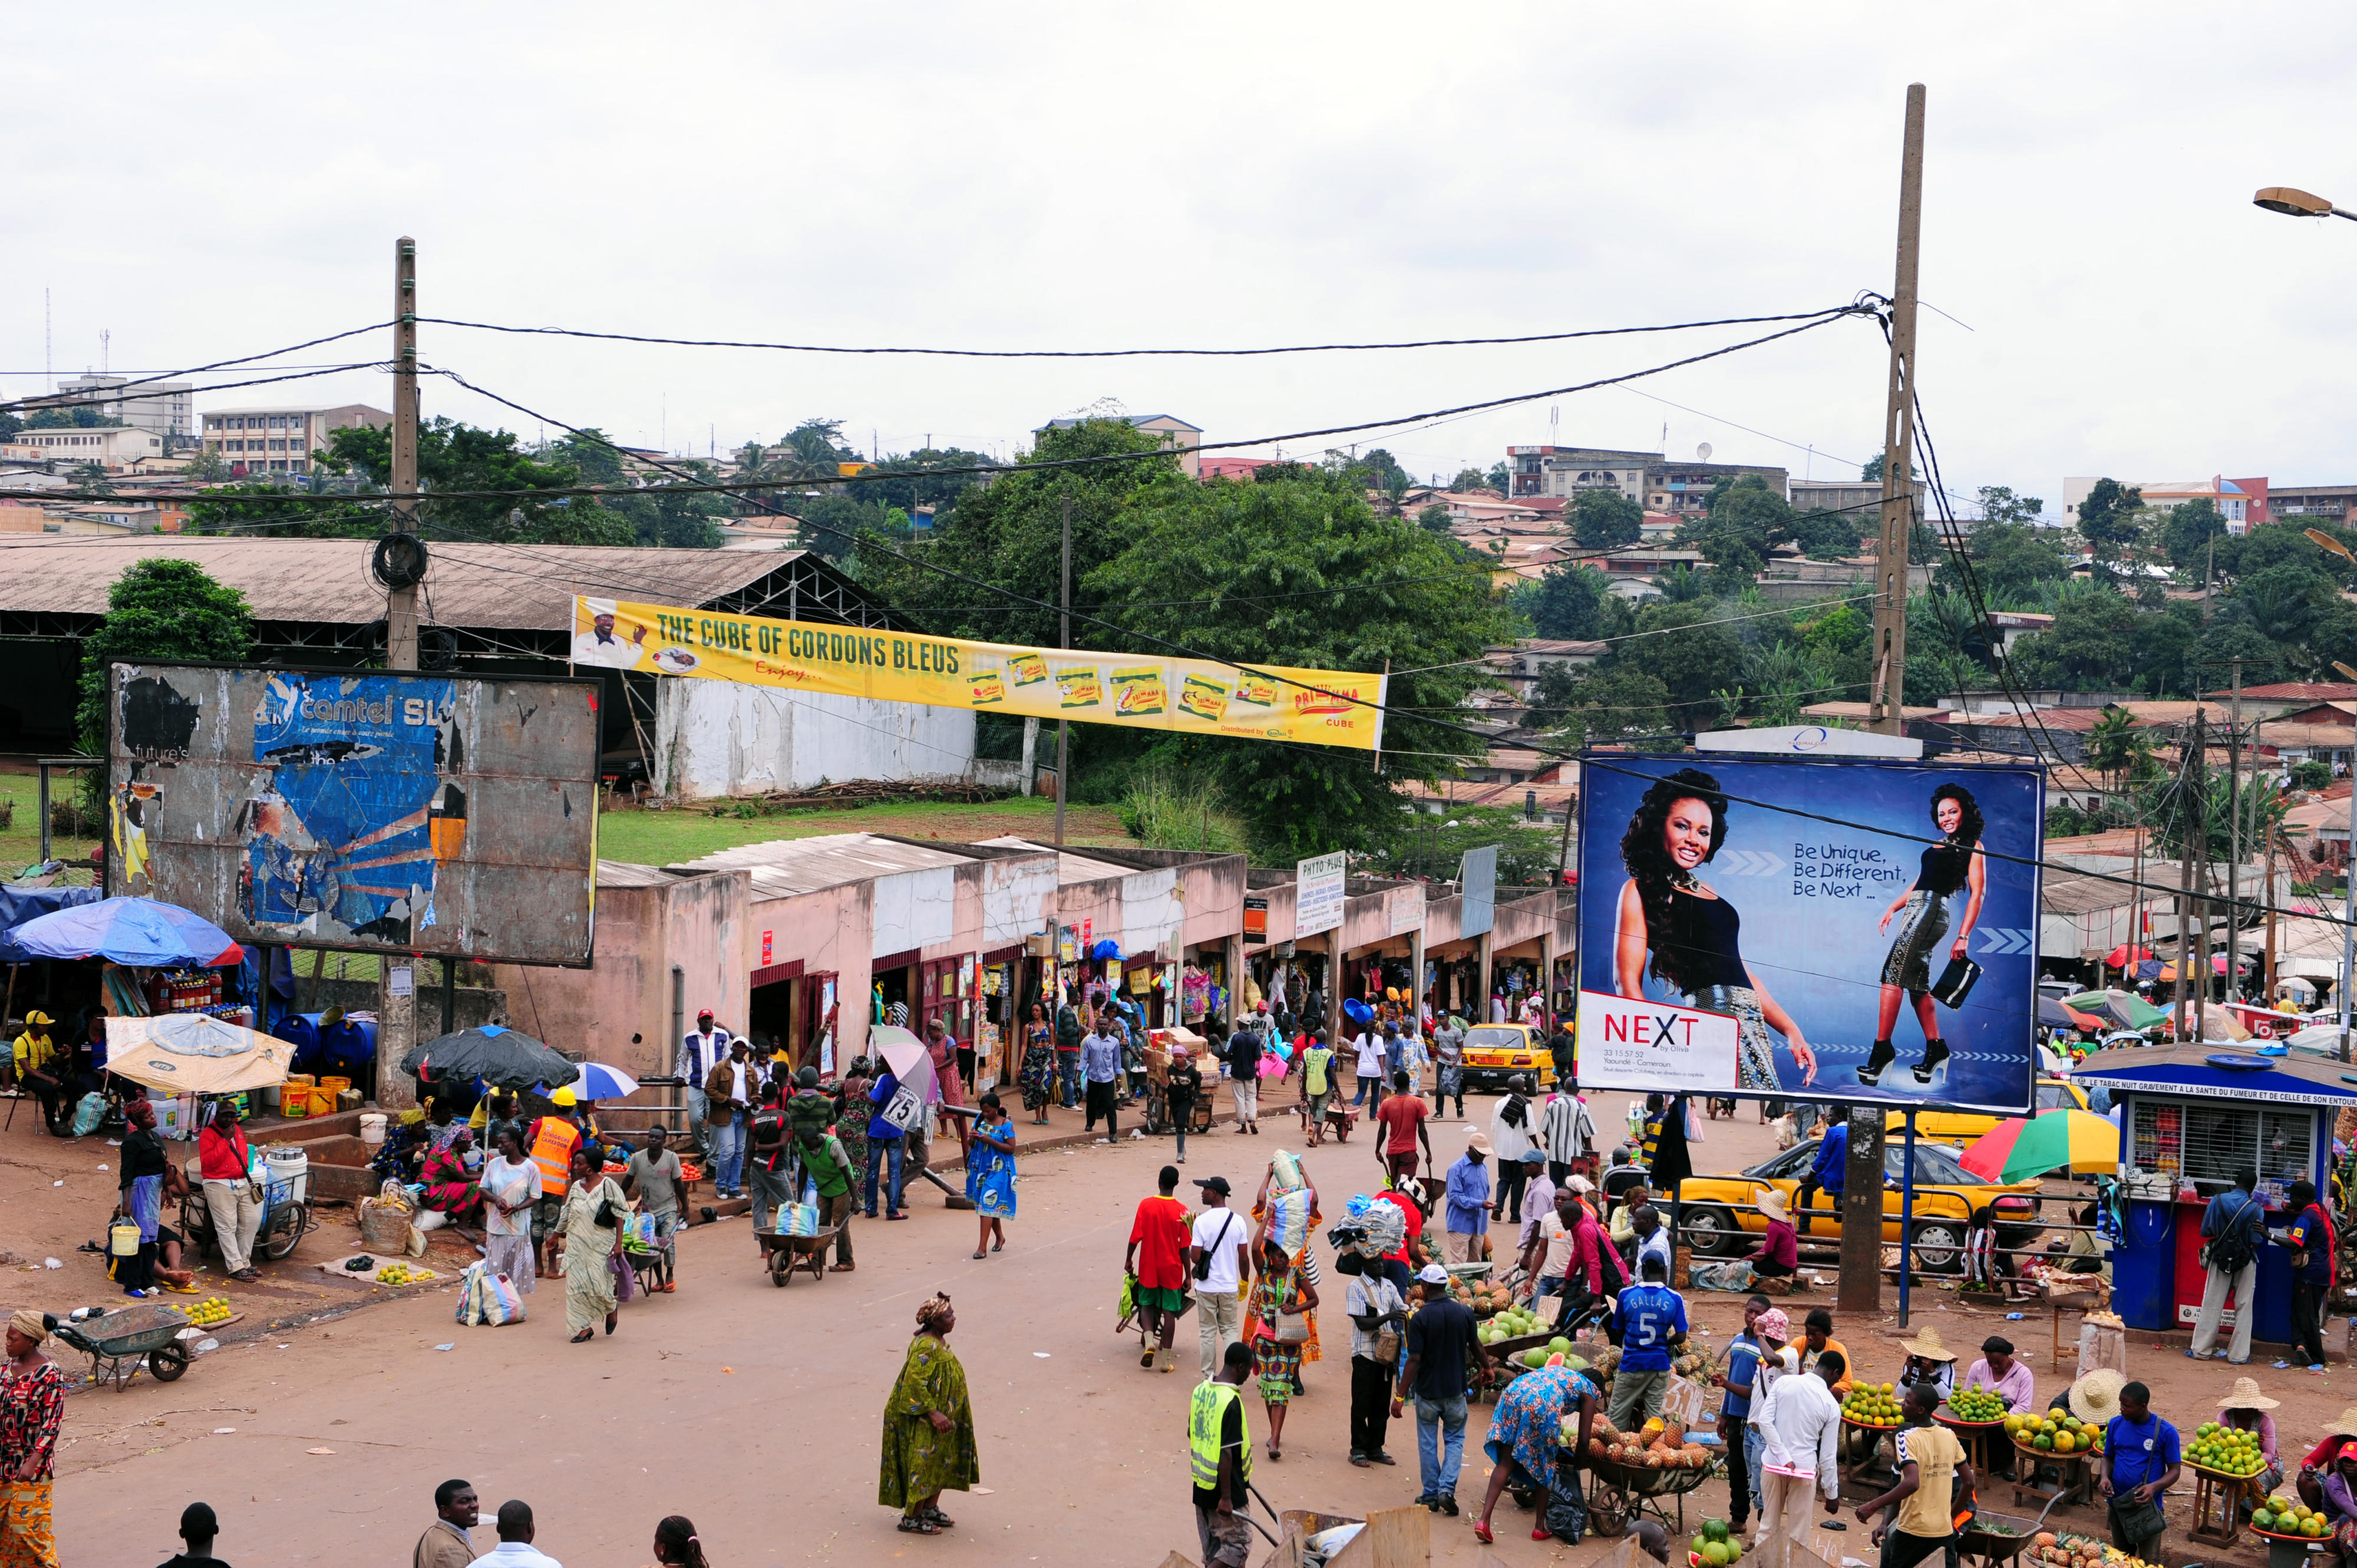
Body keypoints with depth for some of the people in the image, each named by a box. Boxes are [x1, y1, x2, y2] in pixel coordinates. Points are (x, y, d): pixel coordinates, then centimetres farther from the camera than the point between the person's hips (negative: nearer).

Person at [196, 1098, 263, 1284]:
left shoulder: (238, 1130, 16)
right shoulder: (208, 1134, -7)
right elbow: (208, 1161, -20)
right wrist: (225, 1140, -20)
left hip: (243, 1183, 7)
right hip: (219, 1185, -7)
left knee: (251, 1221, 5)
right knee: (227, 1227, -9)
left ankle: (244, 1262, 16)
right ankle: (236, 1268, -10)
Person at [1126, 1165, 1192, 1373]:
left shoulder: (1145, 1205, -9)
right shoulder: (1181, 1211, -9)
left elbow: (1135, 1237, -6)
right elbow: (1184, 1247, -7)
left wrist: (1128, 1260, 10)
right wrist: (1188, 1275, 1)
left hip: (1148, 1266, 1)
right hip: (1171, 1269, -1)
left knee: (1147, 1304, 20)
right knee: (1169, 1312, 6)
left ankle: (1149, 1340, -3)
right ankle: (1166, 1359, 8)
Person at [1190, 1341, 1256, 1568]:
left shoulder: (1201, 1390, 3)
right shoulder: (1231, 1402, -23)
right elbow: (1226, 1453, -24)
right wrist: (1226, 1497, -21)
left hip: (1201, 1483, 8)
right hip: (1221, 1486, -8)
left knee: (1212, 1545, 17)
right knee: (1238, 1543, 1)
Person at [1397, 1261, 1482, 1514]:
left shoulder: (1420, 1318, -15)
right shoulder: (1464, 1312, -5)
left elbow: (1414, 1360, -18)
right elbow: (1476, 1348, 8)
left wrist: (1400, 1396, -14)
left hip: (1427, 1390, -2)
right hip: (1455, 1389, 2)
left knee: (1428, 1443, 11)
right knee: (1455, 1440, 13)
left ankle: (1431, 1494, 17)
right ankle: (1447, 1488, -3)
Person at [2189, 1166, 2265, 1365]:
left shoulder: (2217, 1201, -9)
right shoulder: (2256, 1210, -13)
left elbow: (2206, 1231, -4)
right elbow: (2256, 1242, -11)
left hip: (2220, 1259, 1)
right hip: (2246, 1263, -1)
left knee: (2211, 1304, 9)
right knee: (2243, 1306, 8)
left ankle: (2200, 1349, 13)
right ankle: (2239, 1354, 8)